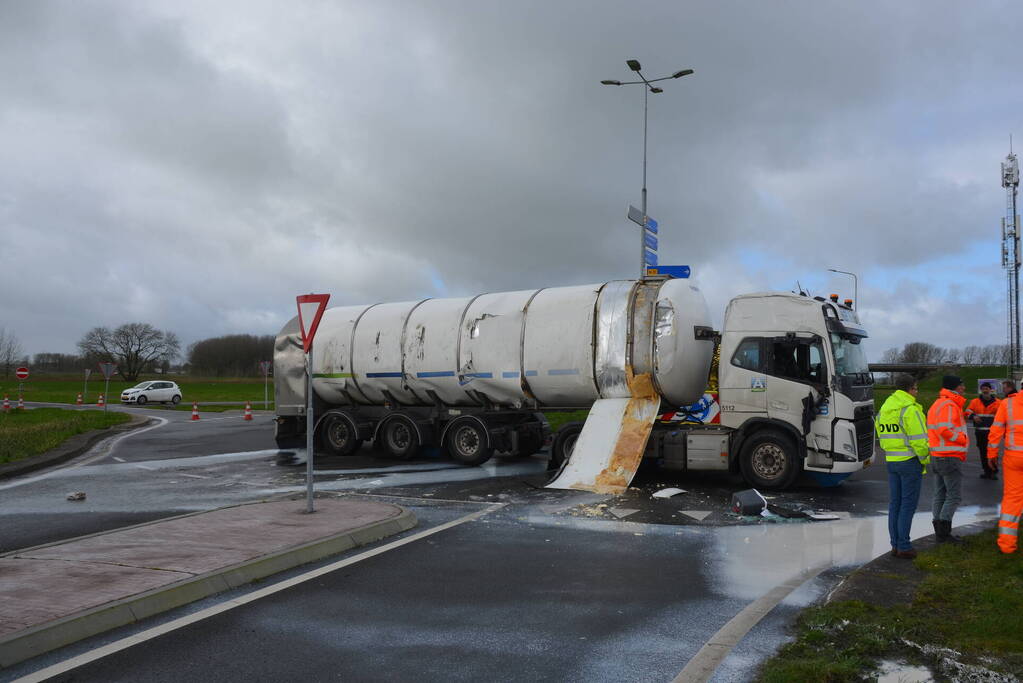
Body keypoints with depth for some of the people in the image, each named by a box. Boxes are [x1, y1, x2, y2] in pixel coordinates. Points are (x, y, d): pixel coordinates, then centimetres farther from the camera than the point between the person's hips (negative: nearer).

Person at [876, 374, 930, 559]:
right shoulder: (910, 409, -16)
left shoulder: (885, 408, 11)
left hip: (891, 461, 8)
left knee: (895, 503, 11)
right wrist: (925, 459, -5)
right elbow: (918, 439, -18)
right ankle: (904, 547, 1)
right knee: (908, 504, -1)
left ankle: (895, 544, 16)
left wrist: (892, 453, 16)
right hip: (910, 461, -8)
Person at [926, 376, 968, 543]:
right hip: (950, 458, -10)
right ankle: (943, 531, -5)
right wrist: (964, 439, -14)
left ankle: (940, 533, 17)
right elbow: (945, 430, -27)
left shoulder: (937, 404, 16)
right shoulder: (948, 405, -16)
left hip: (937, 457, 10)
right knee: (954, 496, -5)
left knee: (940, 495, 12)